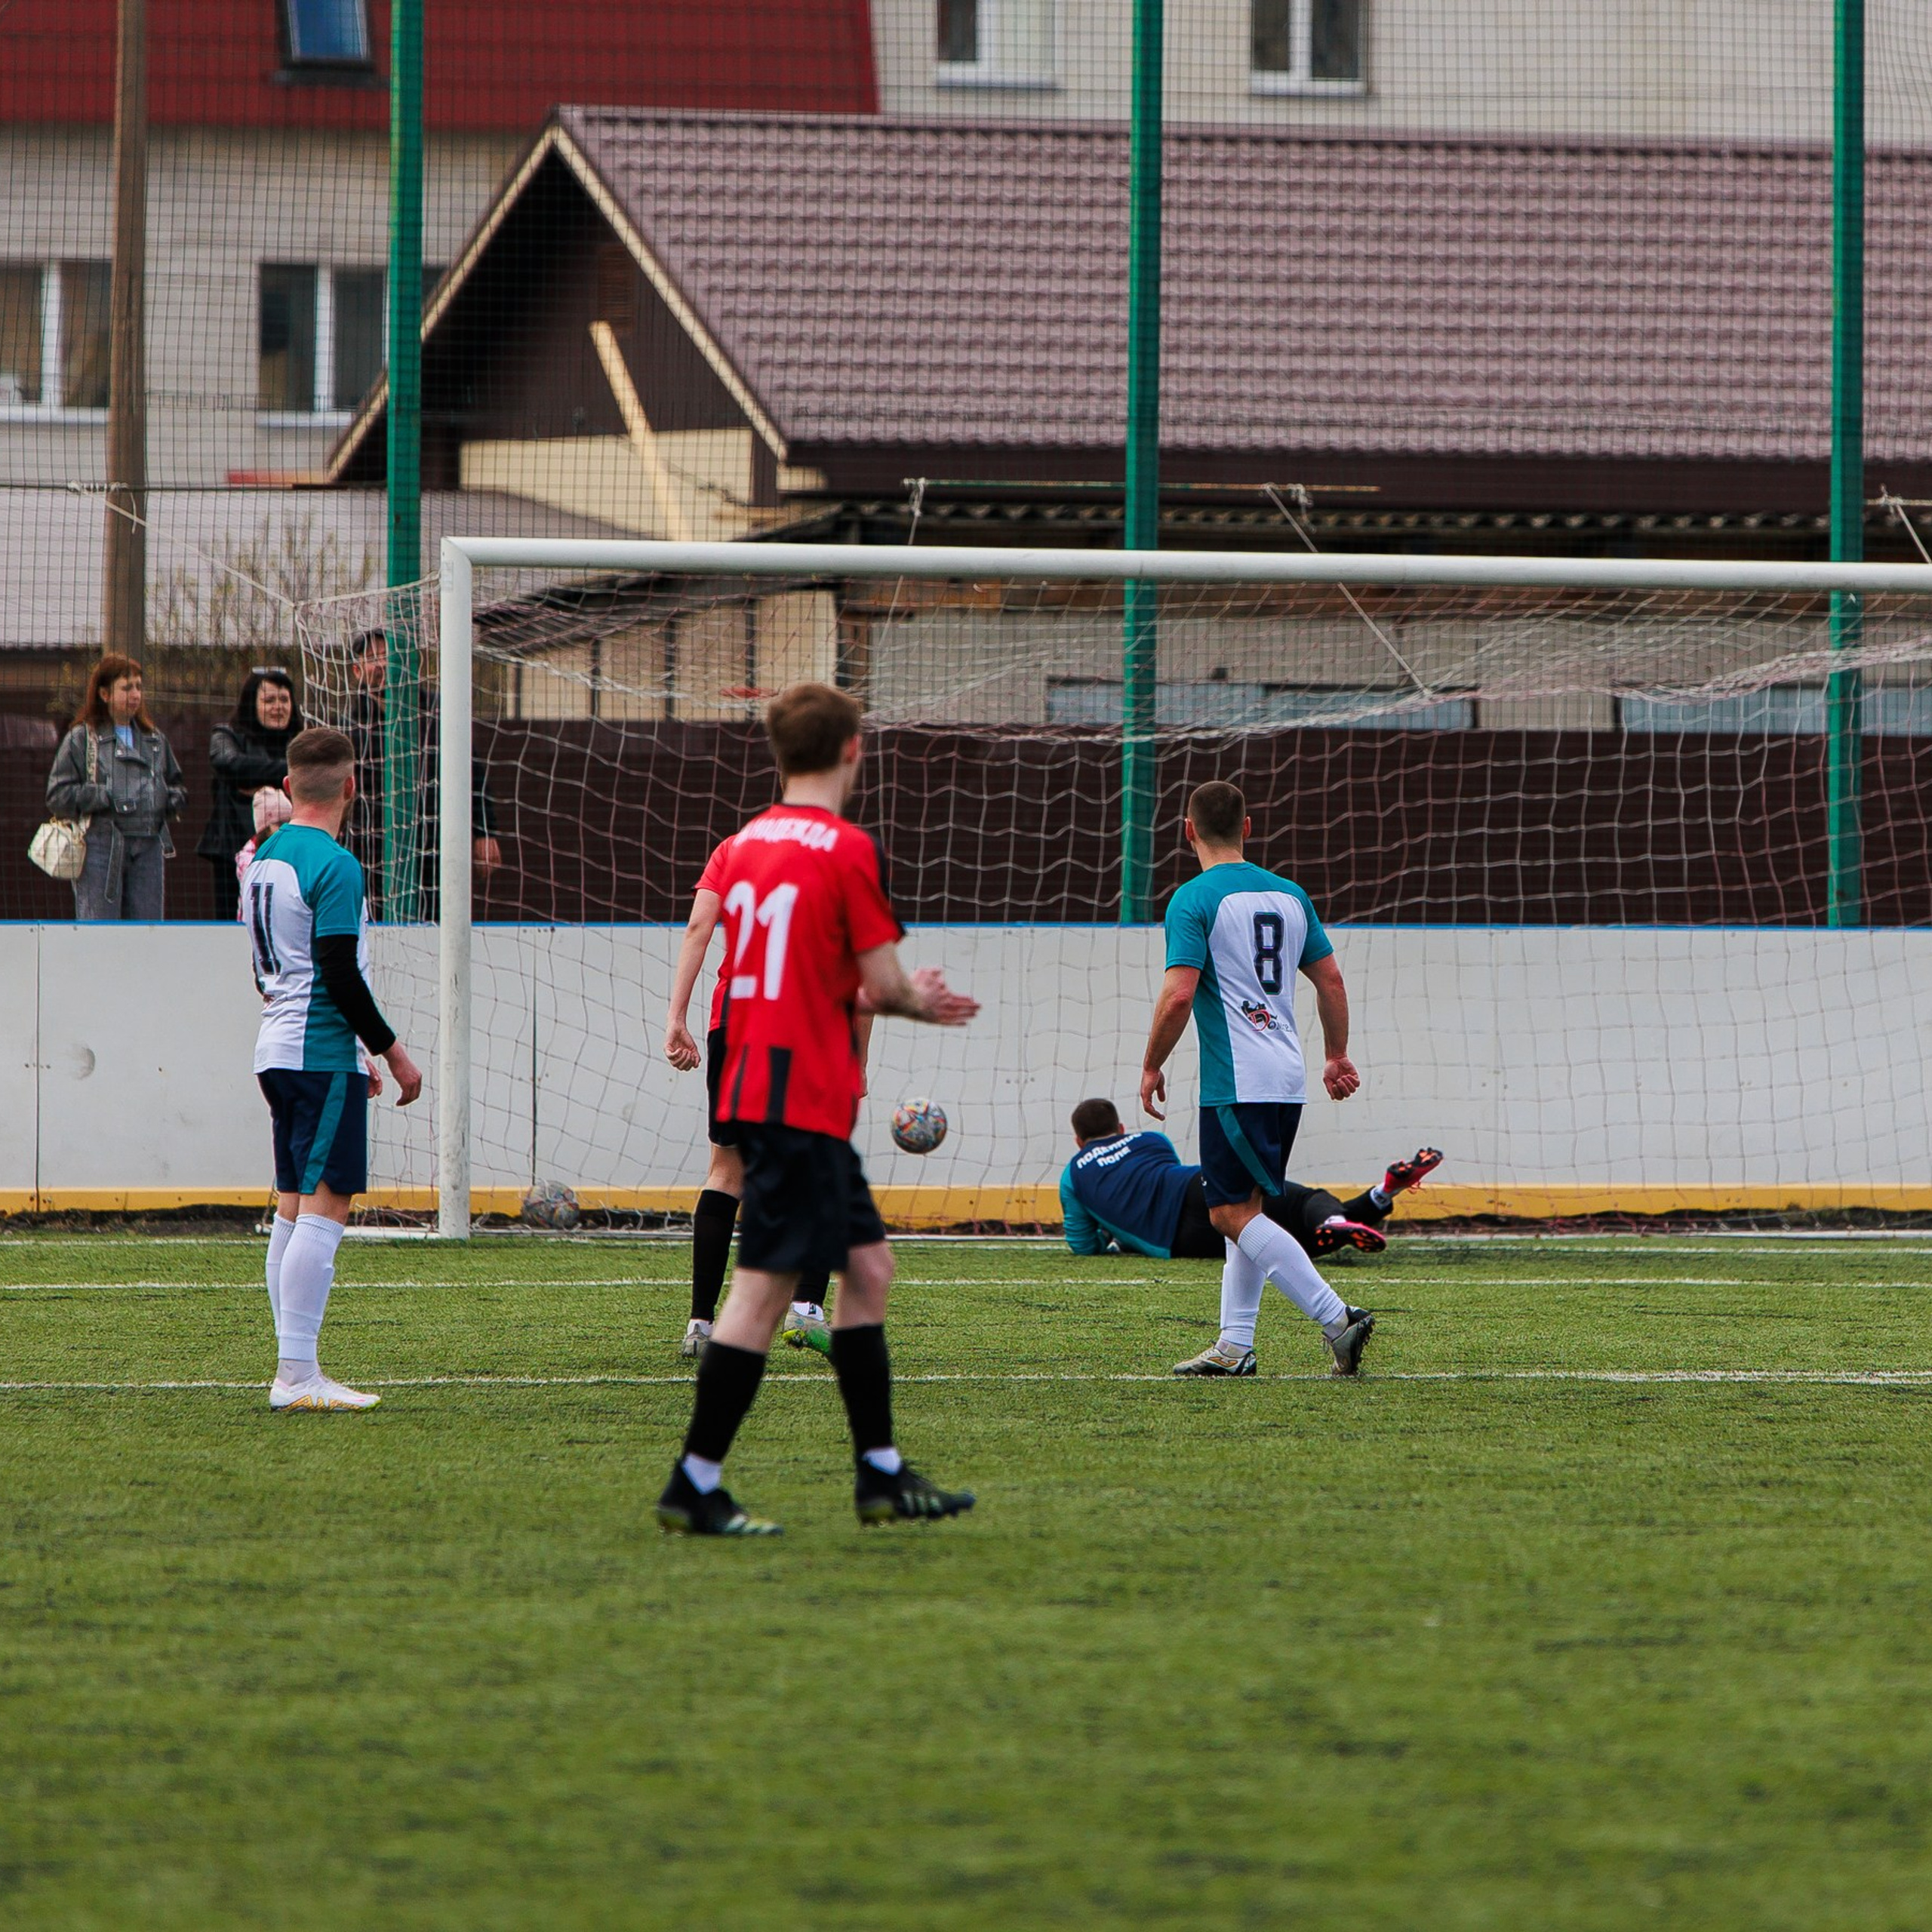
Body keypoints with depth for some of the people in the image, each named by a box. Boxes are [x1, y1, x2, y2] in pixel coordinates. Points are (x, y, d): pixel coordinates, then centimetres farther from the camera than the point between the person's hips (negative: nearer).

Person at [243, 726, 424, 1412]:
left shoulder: (265, 858, 14)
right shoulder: (334, 865, -14)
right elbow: (341, 975, -18)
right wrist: (391, 1049, -8)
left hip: (278, 1050, 9)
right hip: (324, 1055, -9)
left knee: (294, 1210, 11)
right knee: (325, 1208, -10)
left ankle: (294, 1370, 12)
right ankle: (296, 1375, -14)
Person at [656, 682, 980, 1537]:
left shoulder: (741, 848, 12)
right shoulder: (847, 850, -11)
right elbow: (881, 983, -11)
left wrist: (904, 1001, 26)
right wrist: (912, 999, 12)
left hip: (751, 1081, 8)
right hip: (805, 1098, -8)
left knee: (867, 1267, 15)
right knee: (764, 1288, -7)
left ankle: (880, 1470, 18)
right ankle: (694, 1485, -7)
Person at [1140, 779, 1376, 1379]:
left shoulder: (1194, 900, -9)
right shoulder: (1288, 895, 12)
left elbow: (1178, 995, -17)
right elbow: (1330, 980, 16)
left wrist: (1151, 1066, -4)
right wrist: (1338, 1058, 27)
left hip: (1234, 1084, -8)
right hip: (1288, 1081, 8)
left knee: (1232, 1212, -8)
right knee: (1244, 1210, 15)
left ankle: (1336, 1316, -20)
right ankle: (1235, 1346, 12)